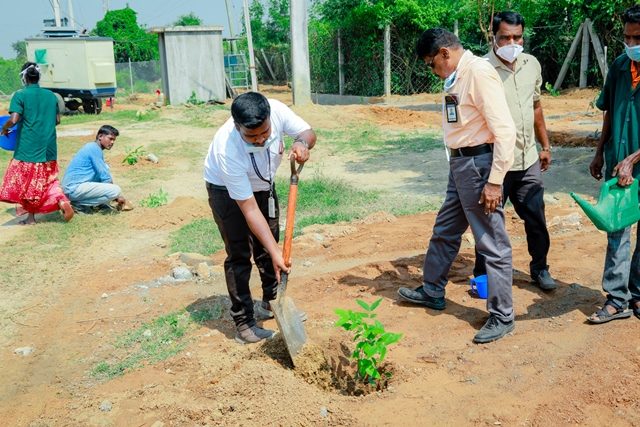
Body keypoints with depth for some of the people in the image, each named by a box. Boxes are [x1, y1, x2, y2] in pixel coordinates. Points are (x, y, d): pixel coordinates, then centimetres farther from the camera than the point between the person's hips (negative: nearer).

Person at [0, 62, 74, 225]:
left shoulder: (20, 95, -7)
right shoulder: (51, 95, 7)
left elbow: (14, 119, -15)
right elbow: (57, 120, 12)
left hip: (28, 146, -4)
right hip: (48, 146, 4)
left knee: (26, 180, 9)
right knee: (48, 180, 13)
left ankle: (31, 216, 9)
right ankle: (62, 201, -11)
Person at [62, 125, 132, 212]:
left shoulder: (92, 147, 18)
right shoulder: (95, 148, -11)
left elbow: (103, 172, 25)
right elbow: (104, 177, -11)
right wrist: (116, 195, 1)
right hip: (74, 188, -10)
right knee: (116, 190, -18)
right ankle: (79, 205, -10)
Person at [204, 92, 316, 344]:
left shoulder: (276, 110, -31)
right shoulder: (228, 151, -41)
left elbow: (308, 132, -13)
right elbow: (250, 210, -36)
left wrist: (302, 143, -39)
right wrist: (275, 253, -38)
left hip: (263, 183, 6)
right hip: (227, 190, -5)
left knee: (268, 244, 13)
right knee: (239, 255, -9)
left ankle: (271, 302, 31)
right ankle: (243, 324, 0)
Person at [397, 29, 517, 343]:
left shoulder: (479, 72, -16)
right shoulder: (456, 78, 12)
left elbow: (505, 130, -20)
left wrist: (494, 181, -21)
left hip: (479, 164, -10)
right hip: (460, 164, 10)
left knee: (492, 243, 0)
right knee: (444, 232, 21)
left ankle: (502, 317, 12)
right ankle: (432, 292, 39)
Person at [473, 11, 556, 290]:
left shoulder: (532, 65, 7)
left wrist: (545, 146, 18)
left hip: (528, 160, 6)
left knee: (536, 218, 13)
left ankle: (540, 269, 33)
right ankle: (482, 275, 23)